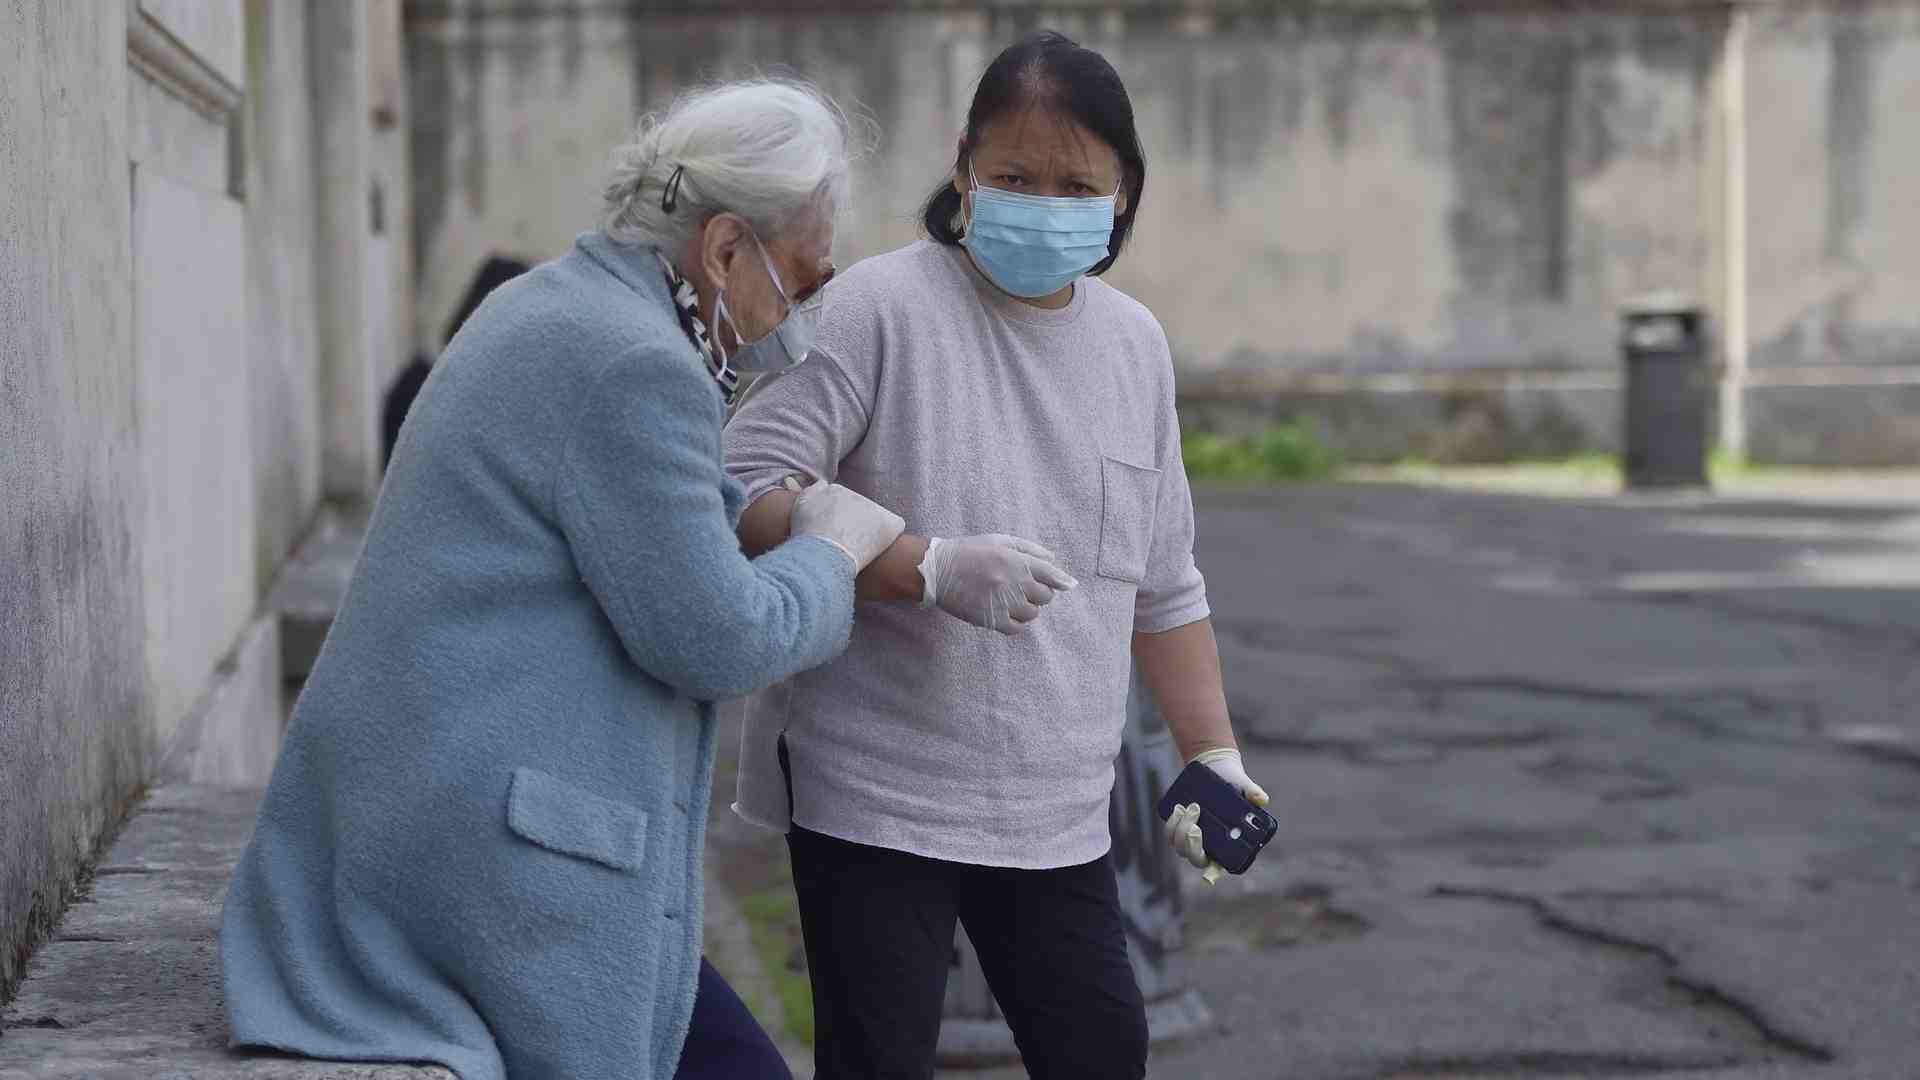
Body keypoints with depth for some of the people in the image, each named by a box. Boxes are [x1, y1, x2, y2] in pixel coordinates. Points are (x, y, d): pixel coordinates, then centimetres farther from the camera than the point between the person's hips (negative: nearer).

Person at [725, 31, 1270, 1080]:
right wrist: (934, 570, -27)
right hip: (875, 791, -6)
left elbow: (1163, 586, 18)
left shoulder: (1135, 344, 9)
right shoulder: (881, 306, -10)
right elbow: (747, 497, -17)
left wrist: (1215, 756, 12)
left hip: (1058, 813, 6)